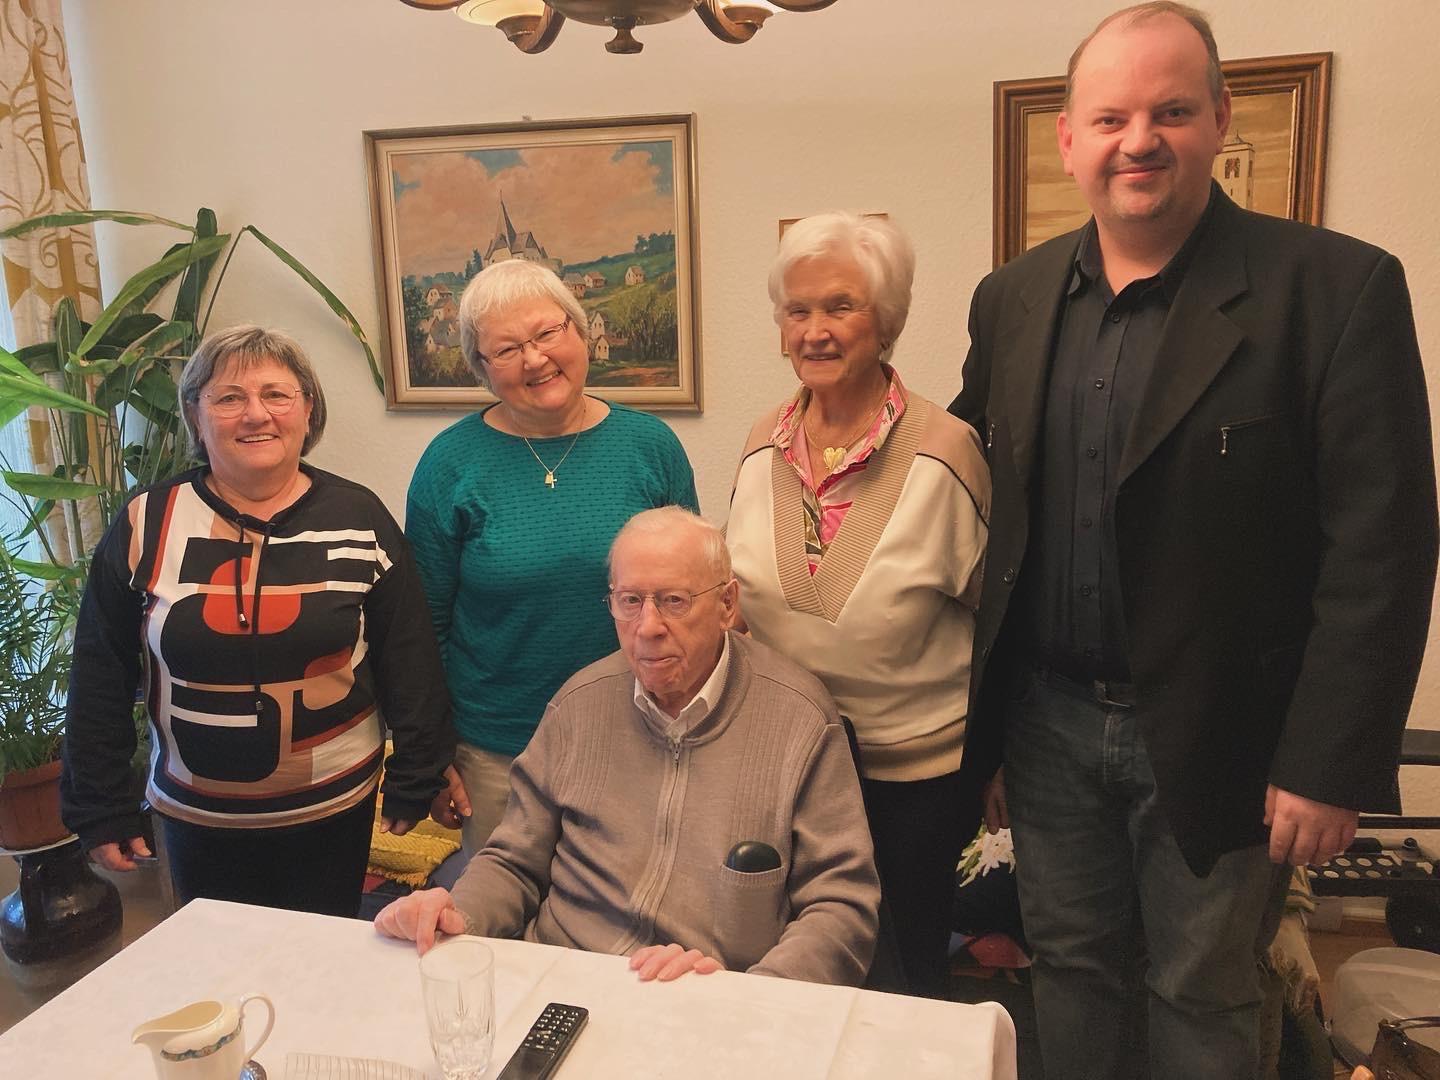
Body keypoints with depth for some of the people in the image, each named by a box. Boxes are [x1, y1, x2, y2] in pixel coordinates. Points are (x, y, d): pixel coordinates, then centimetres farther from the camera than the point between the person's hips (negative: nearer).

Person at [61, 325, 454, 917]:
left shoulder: (358, 519, -7)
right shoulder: (146, 525, -5)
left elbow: (410, 665, -3)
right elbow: (100, 681, 1)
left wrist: (413, 786, -1)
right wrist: (100, 811, 3)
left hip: (334, 812, -1)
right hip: (196, 817, 1)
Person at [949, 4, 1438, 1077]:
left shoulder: (1338, 288, -11)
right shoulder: (1013, 298, 3)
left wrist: (1332, 764, -14)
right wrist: (983, 723, 9)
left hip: (1216, 741, -3)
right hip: (1046, 725, 4)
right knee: (1073, 971, 19)